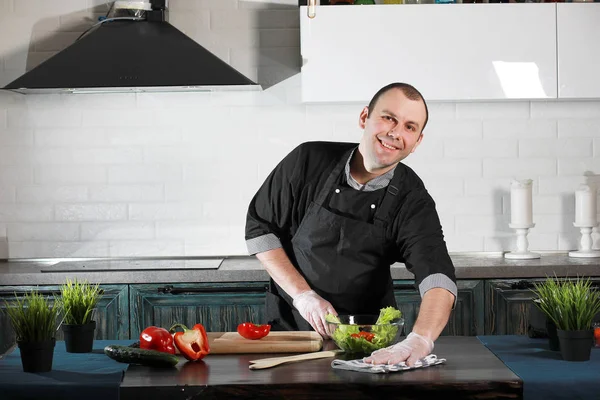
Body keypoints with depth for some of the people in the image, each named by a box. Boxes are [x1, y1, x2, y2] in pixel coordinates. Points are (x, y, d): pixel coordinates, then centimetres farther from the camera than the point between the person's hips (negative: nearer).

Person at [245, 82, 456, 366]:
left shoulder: (413, 201, -11)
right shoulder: (310, 161, -10)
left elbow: (437, 277, -26)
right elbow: (260, 227, 0)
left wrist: (420, 340, -47)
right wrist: (303, 294, -12)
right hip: (290, 324, 0)